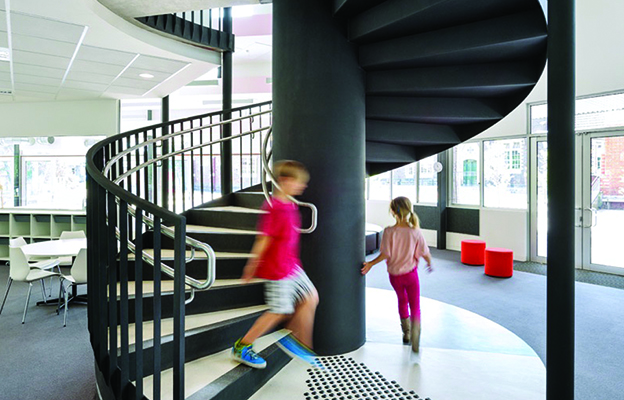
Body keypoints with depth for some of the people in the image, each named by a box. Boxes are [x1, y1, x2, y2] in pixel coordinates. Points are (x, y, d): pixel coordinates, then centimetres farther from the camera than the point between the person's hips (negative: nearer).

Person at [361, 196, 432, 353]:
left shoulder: (389, 231, -18)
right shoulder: (416, 232, -13)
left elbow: (385, 254, -18)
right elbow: (424, 253, -6)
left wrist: (370, 264, -6)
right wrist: (429, 263, 15)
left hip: (394, 274, 1)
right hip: (411, 274, -1)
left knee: (402, 300, 25)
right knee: (415, 306, 10)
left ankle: (406, 333, 39)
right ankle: (415, 340, -5)